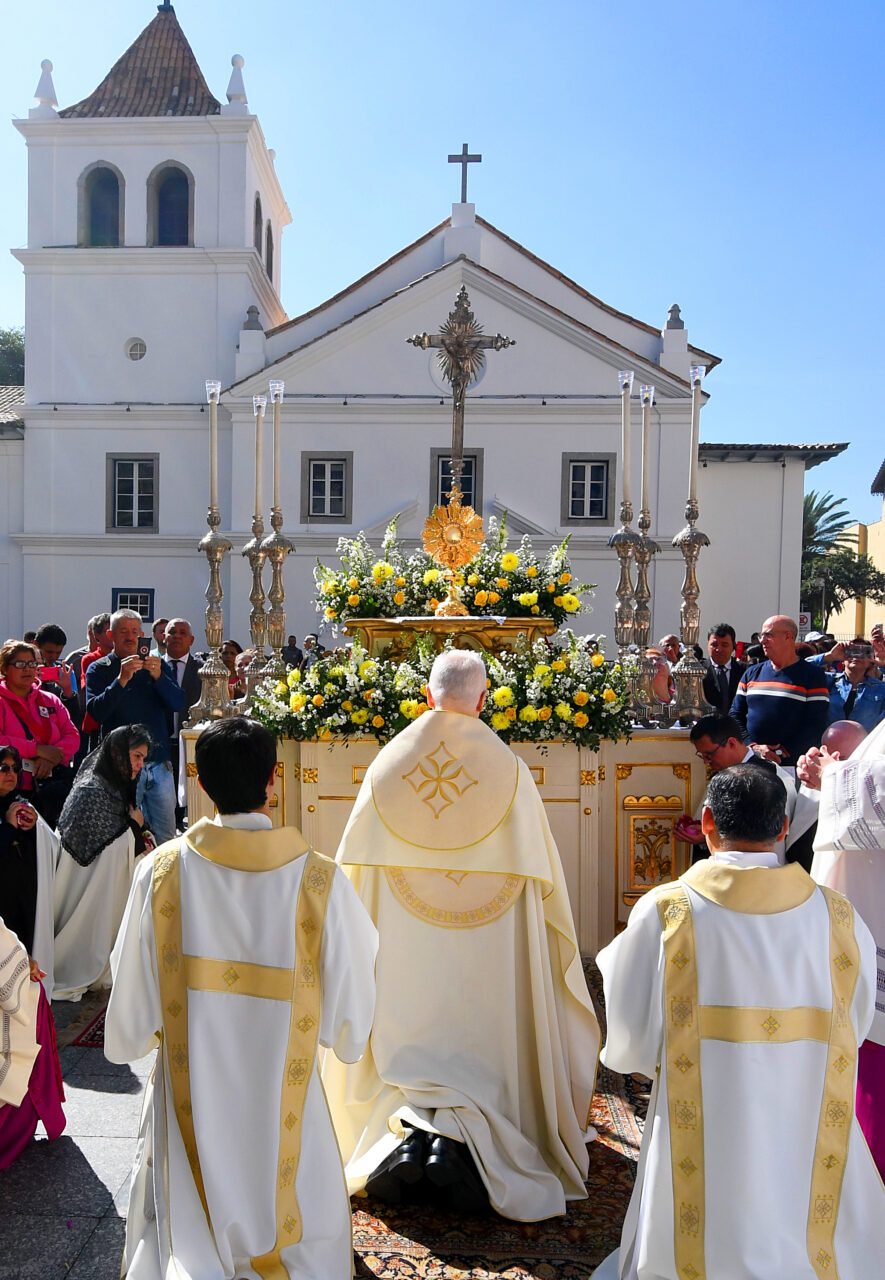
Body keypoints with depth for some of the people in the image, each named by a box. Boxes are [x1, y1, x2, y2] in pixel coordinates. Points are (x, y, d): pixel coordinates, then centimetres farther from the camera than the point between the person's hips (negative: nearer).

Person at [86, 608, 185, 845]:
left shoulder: (158, 665, 12)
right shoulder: (99, 669, 5)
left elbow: (179, 704, 0)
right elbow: (95, 711, -11)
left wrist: (158, 676, -15)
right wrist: (121, 680, -22)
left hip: (159, 763, 3)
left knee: (167, 837, 5)